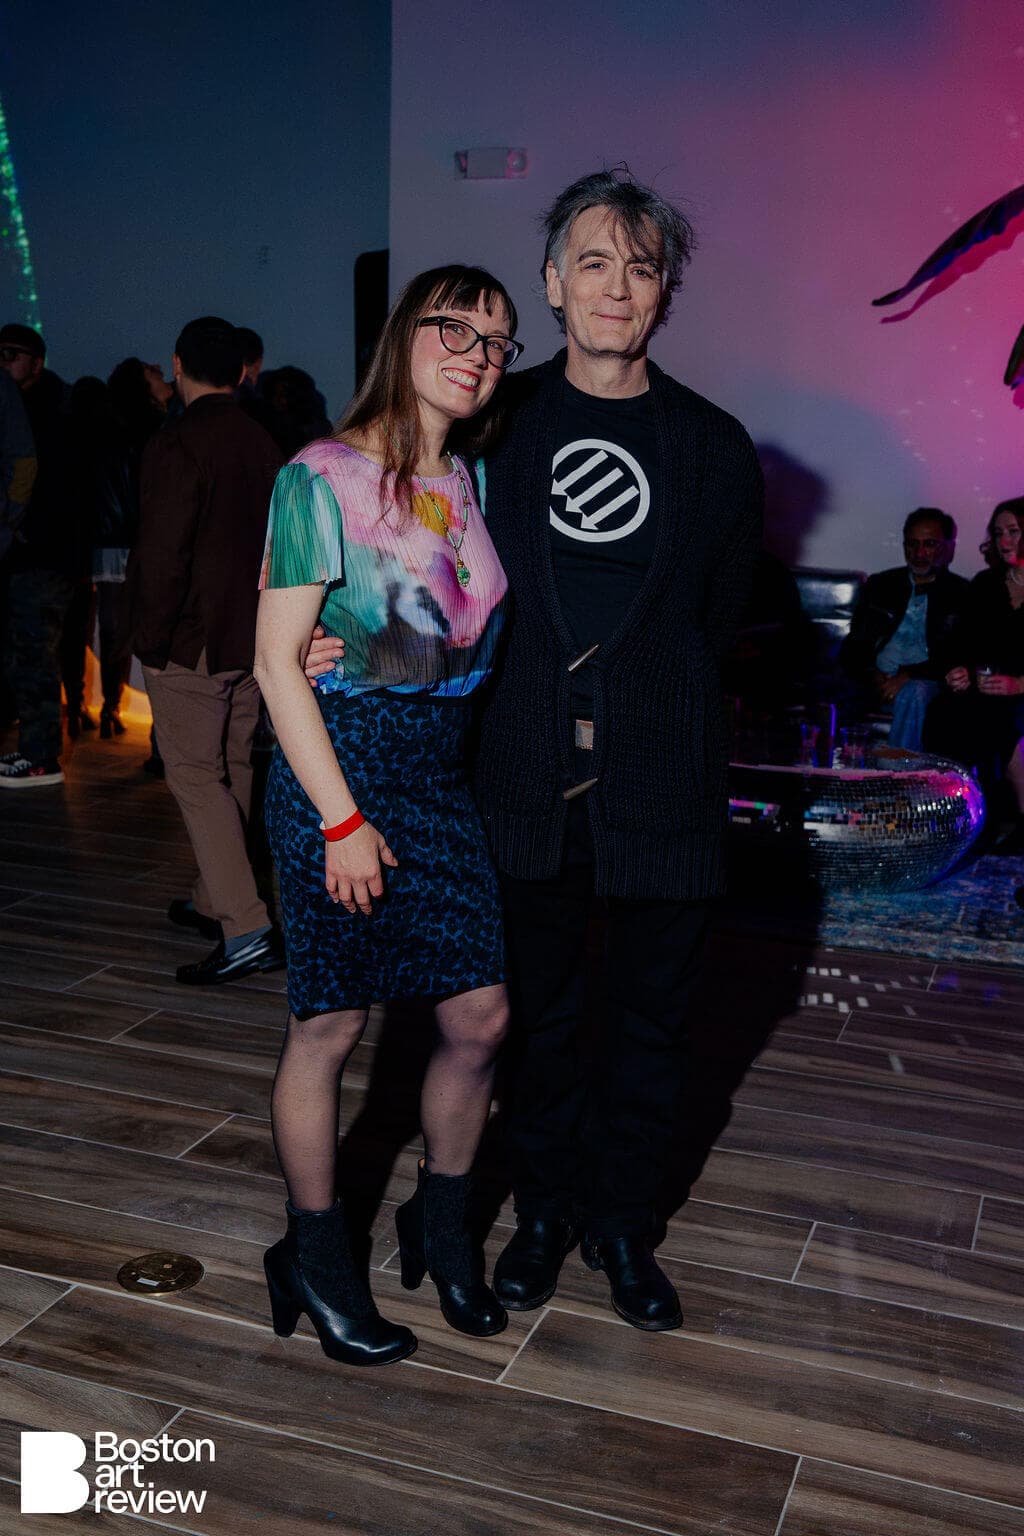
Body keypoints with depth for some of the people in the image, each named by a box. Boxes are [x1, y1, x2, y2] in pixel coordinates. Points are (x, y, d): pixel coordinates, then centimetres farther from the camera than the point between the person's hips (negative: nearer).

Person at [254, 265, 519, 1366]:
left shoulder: (470, 479, 9)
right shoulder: (321, 478, -10)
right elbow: (277, 662, -12)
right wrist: (342, 819, -15)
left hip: (446, 774, 6)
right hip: (339, 769, -6)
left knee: (481, 1014, 7)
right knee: (330, 1026, 5)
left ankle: (443, 1228, 31)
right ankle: (315, 1260, 26)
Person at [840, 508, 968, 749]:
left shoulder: (962, 595, 10)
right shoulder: (878, 585, 20)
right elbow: (852, 648, 15)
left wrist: (908, 676, -14)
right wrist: (872, 675, -7)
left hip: (926, 683, -2)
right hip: (875, 682, 2)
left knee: (914, 694, -39)